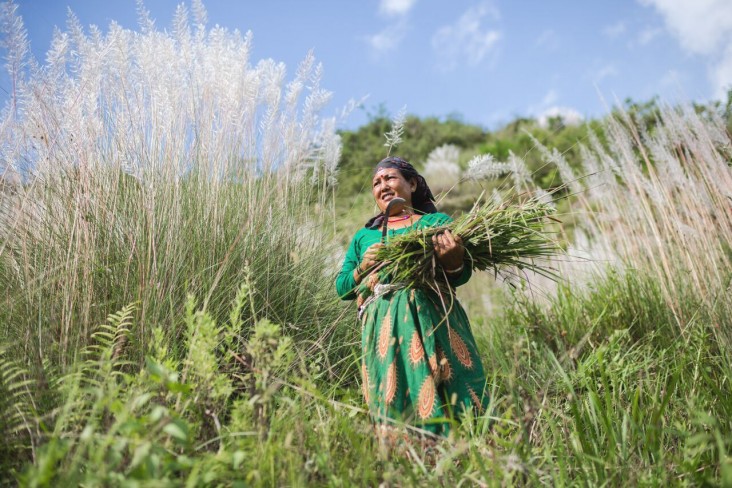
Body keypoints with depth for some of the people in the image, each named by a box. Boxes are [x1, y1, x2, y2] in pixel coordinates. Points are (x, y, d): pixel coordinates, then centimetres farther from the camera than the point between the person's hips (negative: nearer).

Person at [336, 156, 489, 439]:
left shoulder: (438, 222, 14)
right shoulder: (364, 236, 23)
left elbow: (461, 277, 4)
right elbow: (341, 287, 21)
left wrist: (453, 262, -20)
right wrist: (362, 268, 0)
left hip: (434, 322, -2)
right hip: (384, 328, 2)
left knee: (449, 402, -8)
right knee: (393, 407, -4)